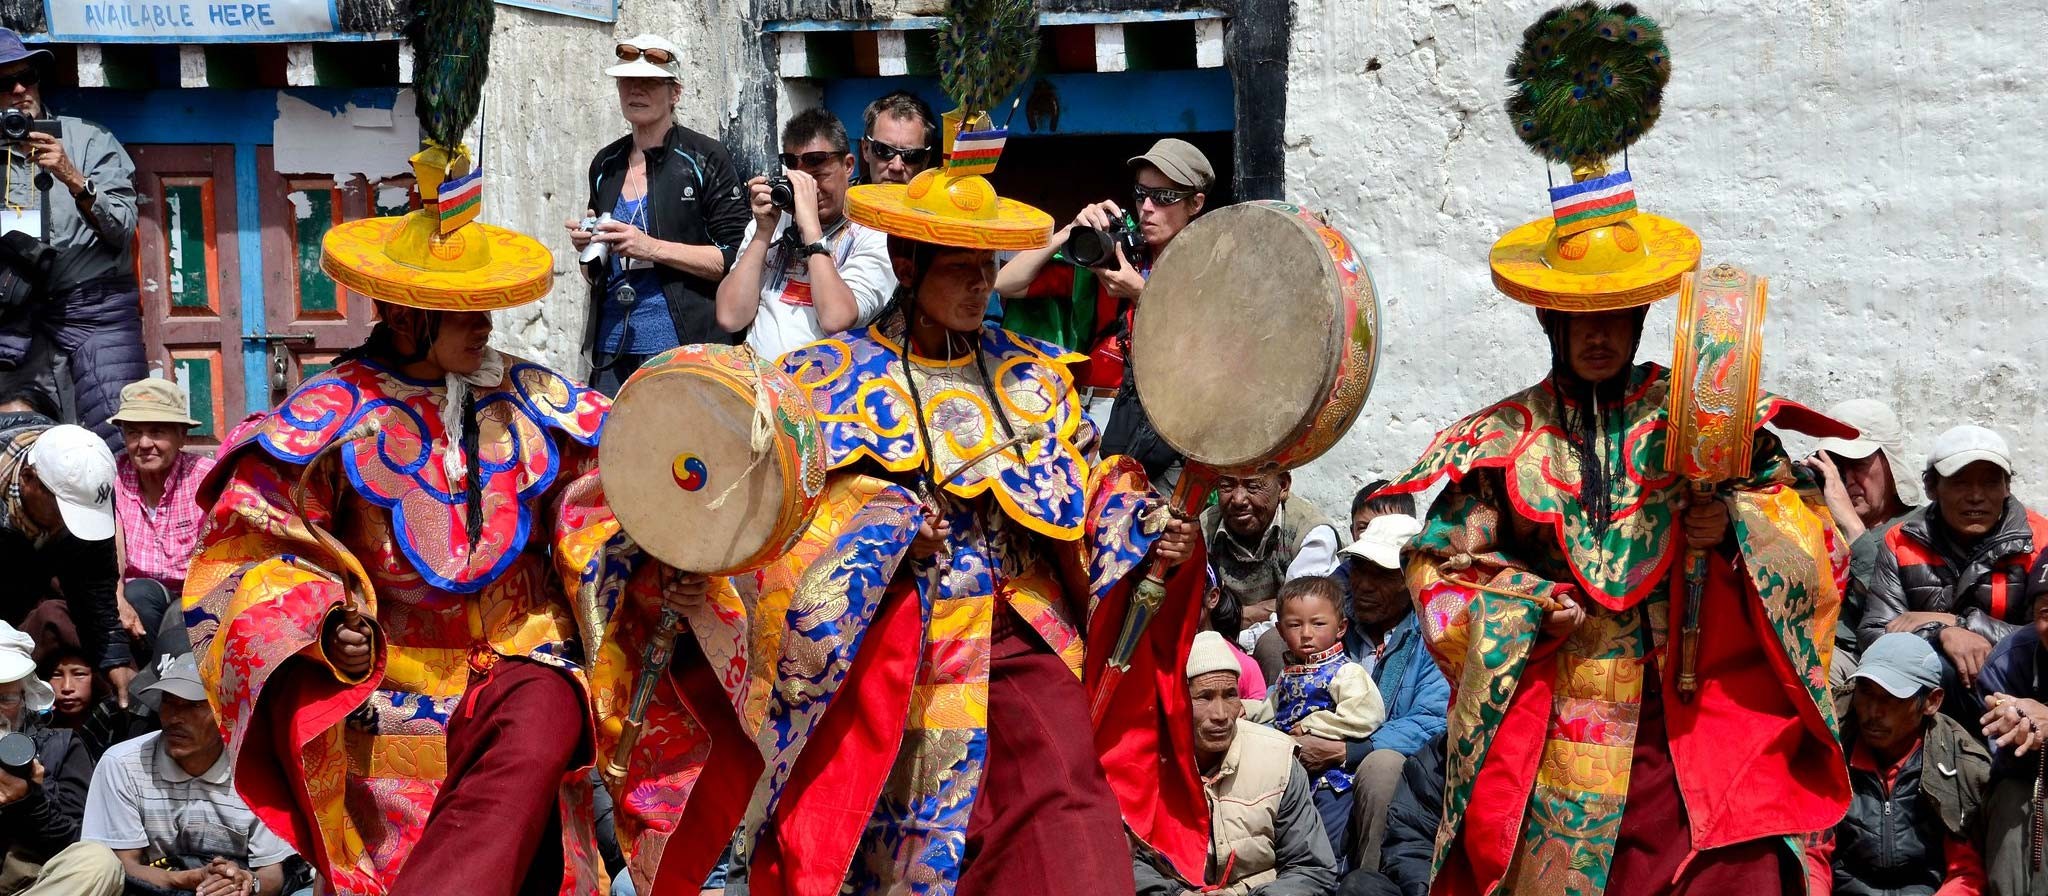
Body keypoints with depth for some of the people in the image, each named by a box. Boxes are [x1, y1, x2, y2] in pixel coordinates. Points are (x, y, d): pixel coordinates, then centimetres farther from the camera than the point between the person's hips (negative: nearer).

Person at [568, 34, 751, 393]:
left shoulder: (705, 158, -1)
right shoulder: (605, 165, 15)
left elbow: (735, 257, -7)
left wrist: (652, 248, -15)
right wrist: (586, 247, 3)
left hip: (686, 346, -5)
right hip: (612, 350, 5)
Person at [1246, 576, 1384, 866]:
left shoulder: (1345, 672, -17)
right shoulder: (1289, 674, 11)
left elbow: (1365, 715, -32)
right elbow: (1274, 709, 29)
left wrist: (1311, 725, -25)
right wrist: (1246, 711, 9)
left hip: (1330, 776, -8)